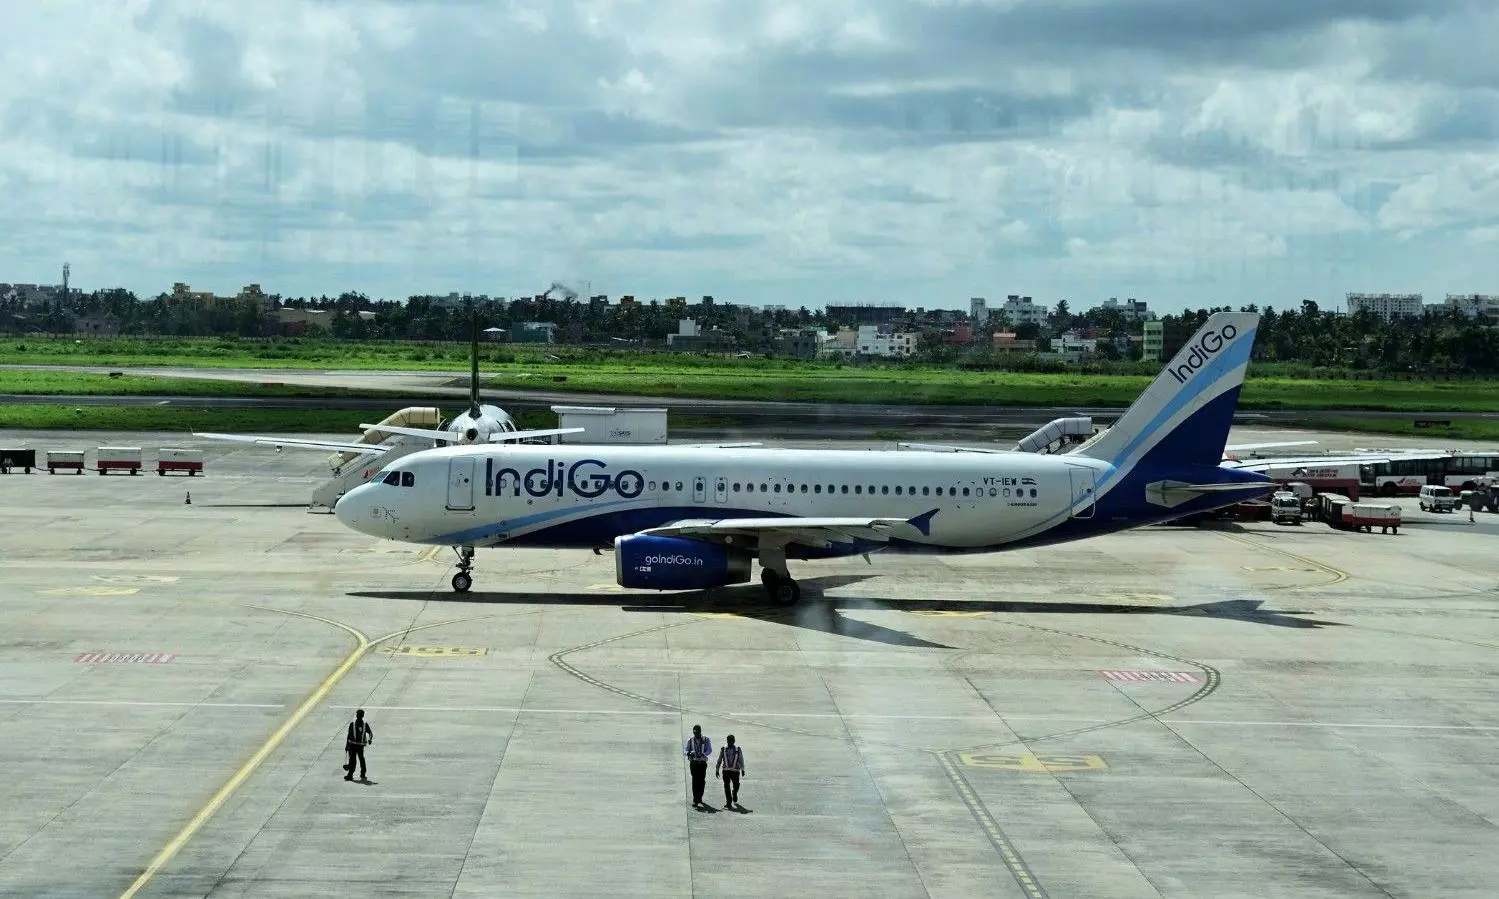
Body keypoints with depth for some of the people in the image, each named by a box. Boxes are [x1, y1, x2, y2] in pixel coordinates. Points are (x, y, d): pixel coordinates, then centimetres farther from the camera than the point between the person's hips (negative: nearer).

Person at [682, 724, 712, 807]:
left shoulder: (706, 740, 3)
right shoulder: (690, 741, 6)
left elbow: (709, 750, -7)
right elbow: (684, 751, 1)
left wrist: (703, 754, -26)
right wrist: (689, 753, -23)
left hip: (702, 763, 1)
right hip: (694, 762, -1)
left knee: (702, 781, 5)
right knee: (695, 781, -10)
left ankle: (699, 798, 23)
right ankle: (695, 800, -12)